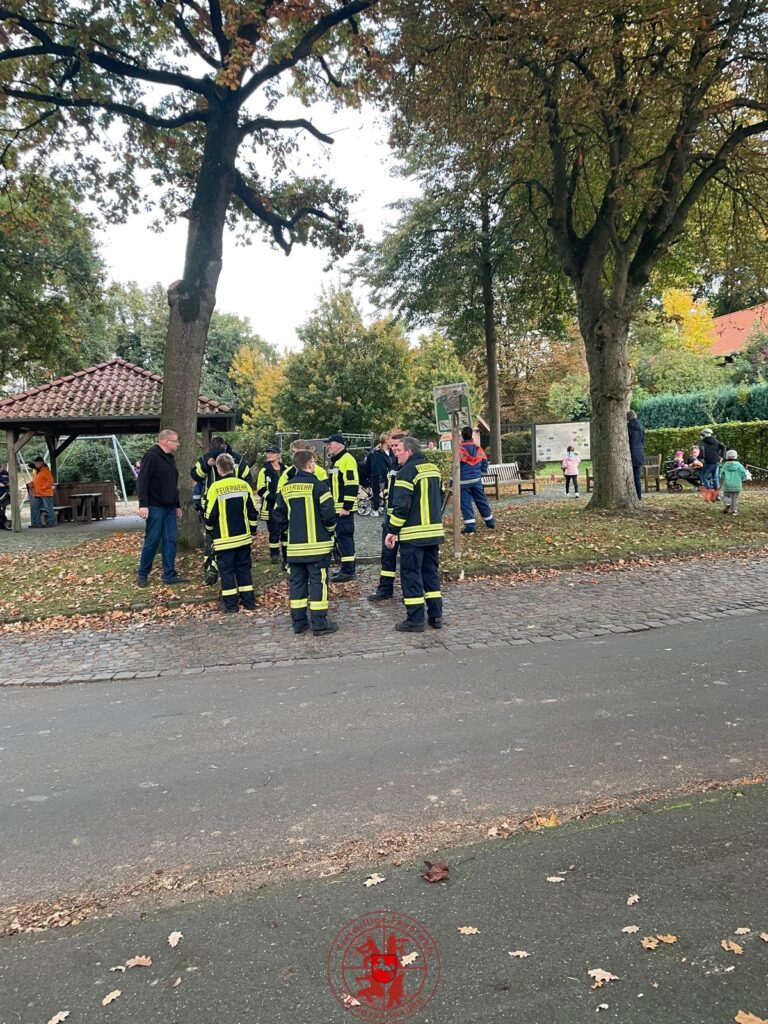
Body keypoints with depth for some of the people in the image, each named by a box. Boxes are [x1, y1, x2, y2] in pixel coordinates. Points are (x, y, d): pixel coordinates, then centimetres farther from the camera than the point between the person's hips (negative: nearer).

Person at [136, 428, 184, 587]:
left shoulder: (170, 458, 16)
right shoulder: (152, 456, -11)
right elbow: (142, 481, -17)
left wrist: (177, 505, 23)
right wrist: (143, 504, -22)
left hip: (170, 508, 8)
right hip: (155, 508, -8)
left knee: (171, 540, 5)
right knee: (152, 541, -2)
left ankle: (169, 575, 10)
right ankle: (142, 574, 12)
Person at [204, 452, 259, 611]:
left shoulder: (215, 487, -12)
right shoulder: (244, 484, 0)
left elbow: (210, 515, -8)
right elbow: (253, 511, 5)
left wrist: (210, 531, 11)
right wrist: (252, 530, 18)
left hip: (224, 538, -4)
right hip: (243, 537, 4)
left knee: (227, 569, 5)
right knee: (244, 567, 14)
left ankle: (231, 603, 7)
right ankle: (248, 600, 17)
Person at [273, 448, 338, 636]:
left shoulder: (286, 488, 6)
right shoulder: (318, 485, -12)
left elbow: (279, 514, 10)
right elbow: (328, 513, -15)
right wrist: (331, 529, 3)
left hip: (294, 545, 5)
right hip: (317, 544, -5)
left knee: (297, 582, 12)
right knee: (318, 582, 0)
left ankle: (299, 622, 18)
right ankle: (319, 624, 1)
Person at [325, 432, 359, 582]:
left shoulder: (347, 460, -14)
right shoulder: (336, 461, 18)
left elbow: (352, 485, -20)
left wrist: (347, 507, -21)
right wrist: (333, 506, 22)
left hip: (344, 508, -10)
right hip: (337, 508, 10)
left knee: (344, 536, -8)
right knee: (342, 536, 14)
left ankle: (348, 571, -5)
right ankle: (347, 568, 22)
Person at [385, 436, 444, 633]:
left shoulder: (407, 472, -13)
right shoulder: (433, 468, 12)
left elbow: (401, 505, -17)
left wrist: (393, 531, -11)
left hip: (413, 534, -8)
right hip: (434, 530, 8)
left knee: (411, 575, -1)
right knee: (431, 573, 14)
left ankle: (415, 620, 1)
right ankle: (435, 616, 16)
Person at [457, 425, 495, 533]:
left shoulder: (460, 450, -12)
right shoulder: (479, 449, 3)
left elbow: (456, 467, -12)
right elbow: (485, 463, 9)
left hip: (464, 481, -5)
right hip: (477, 480, 5)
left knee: (465, 503, 0)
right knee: (482, 501, 16)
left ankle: (470, 526, -5)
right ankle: (490, 522, 25)